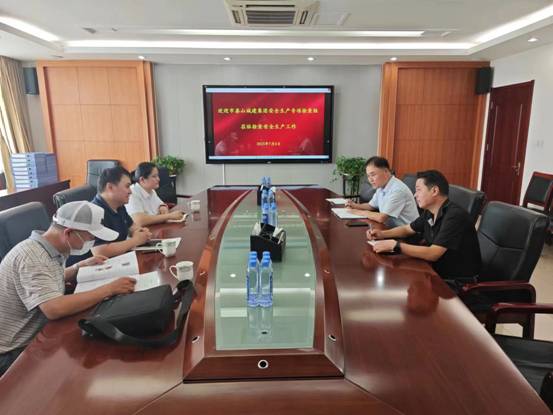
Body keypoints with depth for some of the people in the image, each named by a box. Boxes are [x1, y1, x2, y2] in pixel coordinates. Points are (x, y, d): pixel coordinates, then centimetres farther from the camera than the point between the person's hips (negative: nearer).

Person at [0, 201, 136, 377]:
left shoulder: (49, 248, 0)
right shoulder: (31, 256, -27)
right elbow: (55, 309, -38)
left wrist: (81, 266, 5)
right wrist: (109, 289, -31)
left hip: (34, 336, 8)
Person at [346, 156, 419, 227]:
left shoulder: (397, 190, -21)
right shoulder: (381, 187, 6)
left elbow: (381, 218, -24)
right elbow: (371, 205, 23)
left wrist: (360, 212, -10)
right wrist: (356, 206, 4)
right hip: (391, 228, 8)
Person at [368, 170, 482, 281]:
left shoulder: (455, 216, -24)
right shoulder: (429, 212, 1)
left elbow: (432, 254, -31)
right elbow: (407, 229, 19)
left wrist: (395, 245, -28)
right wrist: (382, 233, 2)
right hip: (438, 271, 7)